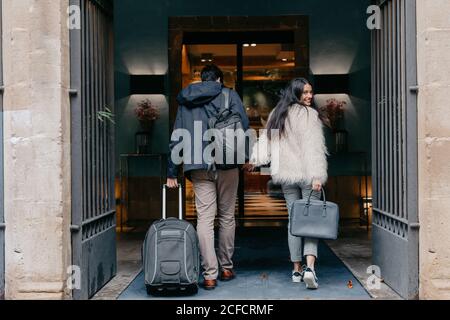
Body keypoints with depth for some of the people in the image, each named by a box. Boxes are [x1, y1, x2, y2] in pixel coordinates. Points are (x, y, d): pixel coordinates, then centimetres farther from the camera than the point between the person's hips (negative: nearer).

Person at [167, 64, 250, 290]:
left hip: (199, 167, 1)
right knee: (227, 217, 10)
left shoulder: (185, 101, 16)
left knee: (204, 219, -1)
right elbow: (243, 125, -3)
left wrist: (172, 173, 16)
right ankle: (226, 268, 19)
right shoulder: (229, 95, 8)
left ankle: (210, 275, -6)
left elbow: (176, 138, 14)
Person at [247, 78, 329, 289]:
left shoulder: (277, 114, 11)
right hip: (307, 174, -5)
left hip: (286, 175, 5)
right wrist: (317, 176, -18)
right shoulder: (310, 115, -7)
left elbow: (265, 139, 5)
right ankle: (309, 267, -19)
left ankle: (297, 269, 14)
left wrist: (255, 160, 1)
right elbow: (314, 147, -14)